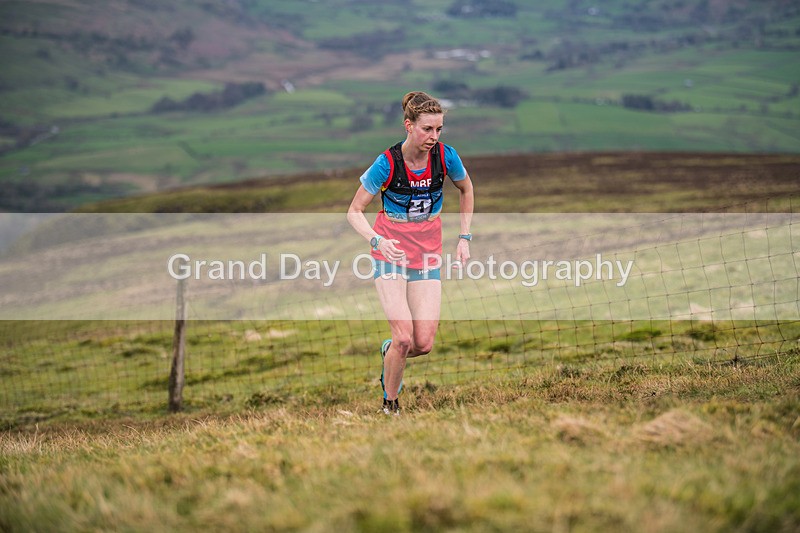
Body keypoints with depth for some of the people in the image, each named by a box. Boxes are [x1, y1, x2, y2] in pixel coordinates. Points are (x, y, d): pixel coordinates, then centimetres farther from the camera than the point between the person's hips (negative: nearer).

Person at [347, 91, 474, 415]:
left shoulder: (446, 156, -9)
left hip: (428, 254, 3)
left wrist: (464, 237, 7)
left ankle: (389, 351, 29)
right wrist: (377, 240, -28)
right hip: (391, 252, -3)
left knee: (424, 343, -7)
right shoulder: (387, 164, -18)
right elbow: (354, 212, -10)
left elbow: (466, 190, 13)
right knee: (404, 337, -16)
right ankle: (390, 404, 6)